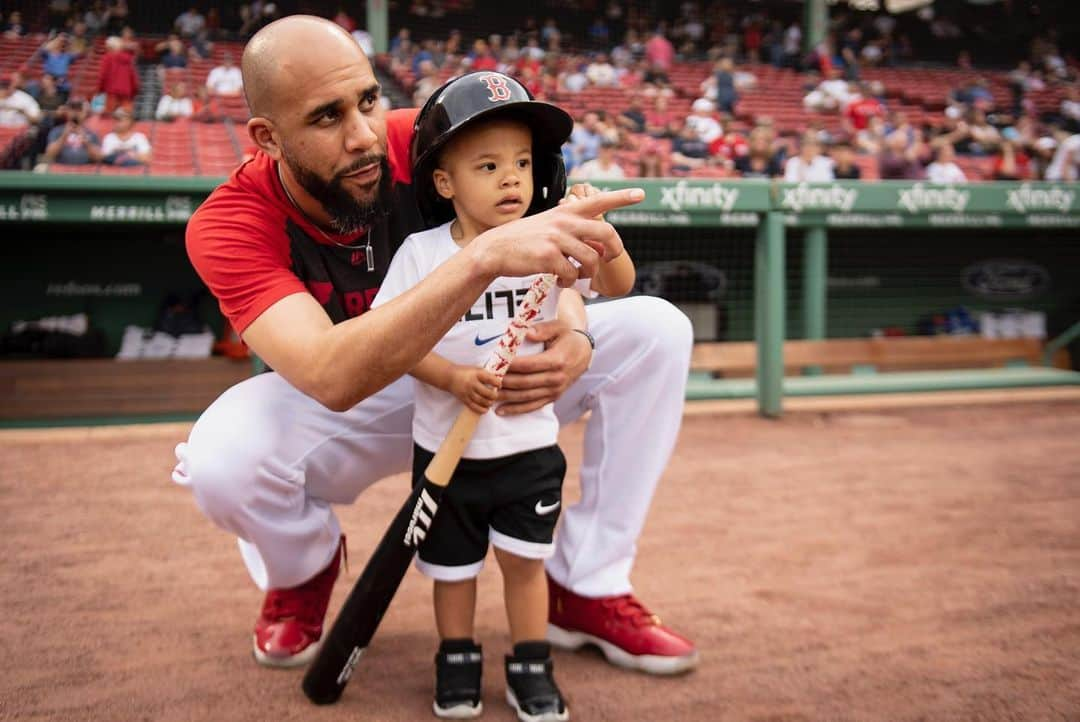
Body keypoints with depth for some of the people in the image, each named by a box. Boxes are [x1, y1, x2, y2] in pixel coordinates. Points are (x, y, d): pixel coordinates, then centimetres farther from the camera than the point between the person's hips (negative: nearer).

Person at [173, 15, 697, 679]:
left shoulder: (428, 142, -22)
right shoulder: (228, 225, -28)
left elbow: (547, 270, -12)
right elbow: (330, 376, -46)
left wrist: (575, 337, -38)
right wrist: (485, 257, -58)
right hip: (342, 419, -2)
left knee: (655, 331, -13)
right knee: (220, 459, -36)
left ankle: (586, 591, -3)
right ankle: (303, 572, 4)